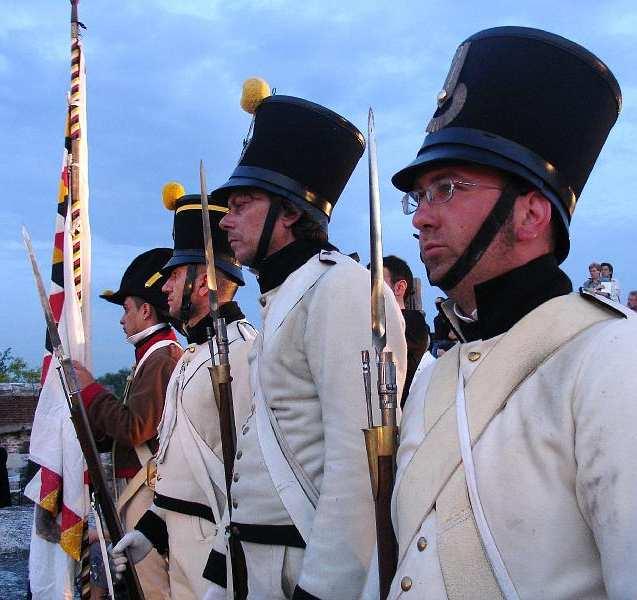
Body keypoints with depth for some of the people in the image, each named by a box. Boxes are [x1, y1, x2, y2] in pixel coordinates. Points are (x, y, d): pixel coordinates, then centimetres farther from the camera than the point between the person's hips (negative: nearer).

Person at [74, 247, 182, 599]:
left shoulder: (160, 357, -15)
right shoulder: (153, 355, 17)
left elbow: (135, 428, -22)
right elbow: (122, 431, 17)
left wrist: (90, 389, -10)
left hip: (146, 491, -10)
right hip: (134, 489, 10)